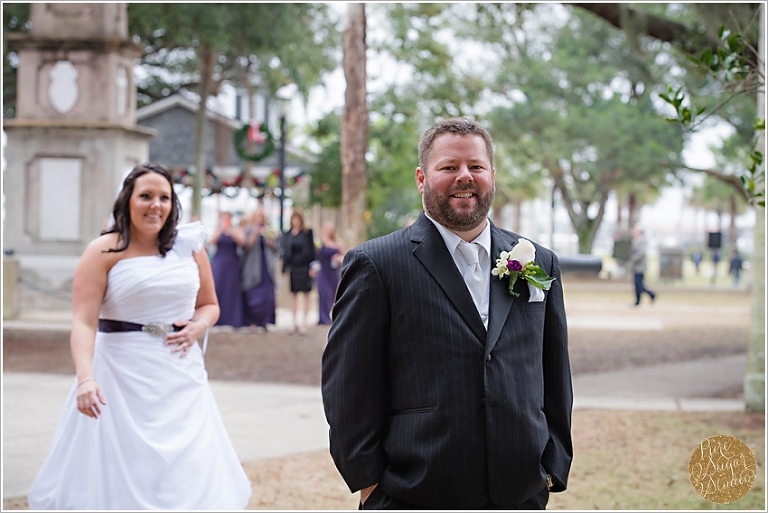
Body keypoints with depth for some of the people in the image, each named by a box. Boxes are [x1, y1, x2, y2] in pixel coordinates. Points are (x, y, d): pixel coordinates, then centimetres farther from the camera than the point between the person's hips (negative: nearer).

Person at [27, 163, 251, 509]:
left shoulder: (189, 247, 9)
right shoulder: (104, 251, -3)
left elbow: (209, 304, 20)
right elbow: (84, 321, -13)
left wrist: (198, 326, -3)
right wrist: (85, 378, -28)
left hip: (180, 374, 3)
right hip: (122, 374, -3)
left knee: (189, 477, 1)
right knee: (119, 475, -1)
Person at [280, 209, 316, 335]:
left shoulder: (307, 233, -2)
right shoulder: (287, 234, 9)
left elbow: (311, 250, -5)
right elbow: (285, 252, 10)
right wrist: (284, 268, 6)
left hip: (304, 266, -4)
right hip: (292, 267, 4)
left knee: (306, 294, 0)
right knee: (293, 295, 7)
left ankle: (303, 323, 5)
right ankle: (295, 323, 14)